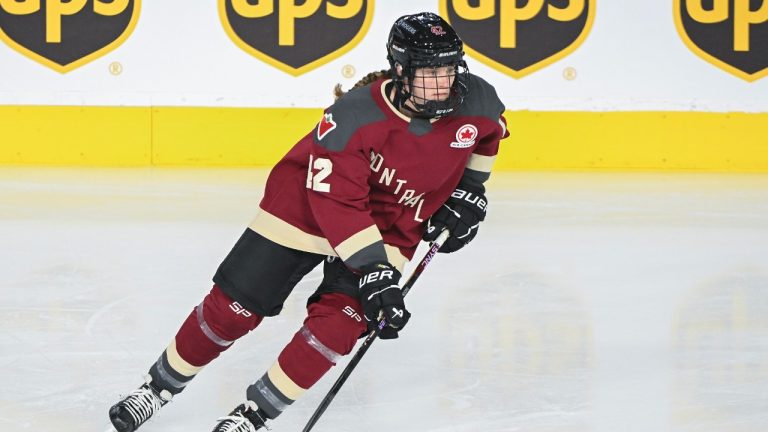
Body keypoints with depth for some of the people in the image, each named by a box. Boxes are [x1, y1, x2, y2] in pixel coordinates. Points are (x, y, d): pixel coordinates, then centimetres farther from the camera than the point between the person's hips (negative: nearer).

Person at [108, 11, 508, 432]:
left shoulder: (475, 101, -19)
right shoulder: (355, 115, -32)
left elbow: (487, 132, 8)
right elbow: (337, 203, -33)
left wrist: (469, 191, 4)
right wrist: (373, 273, -37)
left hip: (390, 226, 3)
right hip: (307, 204, -3)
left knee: (337, 324, -16)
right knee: (234, 306, -2)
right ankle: (160, 385, 20)